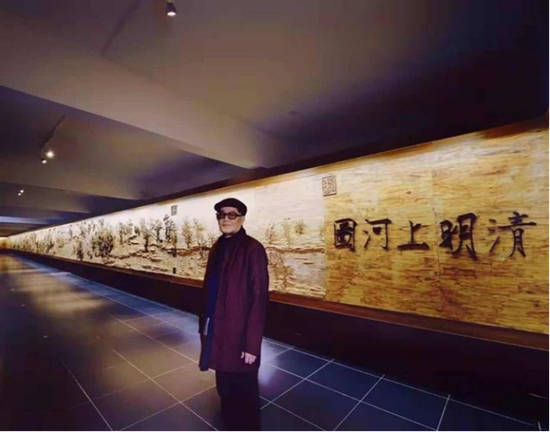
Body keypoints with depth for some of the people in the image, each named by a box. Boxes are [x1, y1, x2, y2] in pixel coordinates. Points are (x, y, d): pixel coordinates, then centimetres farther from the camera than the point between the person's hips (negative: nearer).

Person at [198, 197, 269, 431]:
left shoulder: (253, 249, -19)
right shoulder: (217, 248, 3)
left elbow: (259, 298, -19)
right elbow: (210, 290, 10)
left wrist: (252, 344, -17)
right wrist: (204, 324, 14)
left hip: (239, 334, -7)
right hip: (218, 332, 7)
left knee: (243, 392, 13)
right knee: (225, 389, 25)